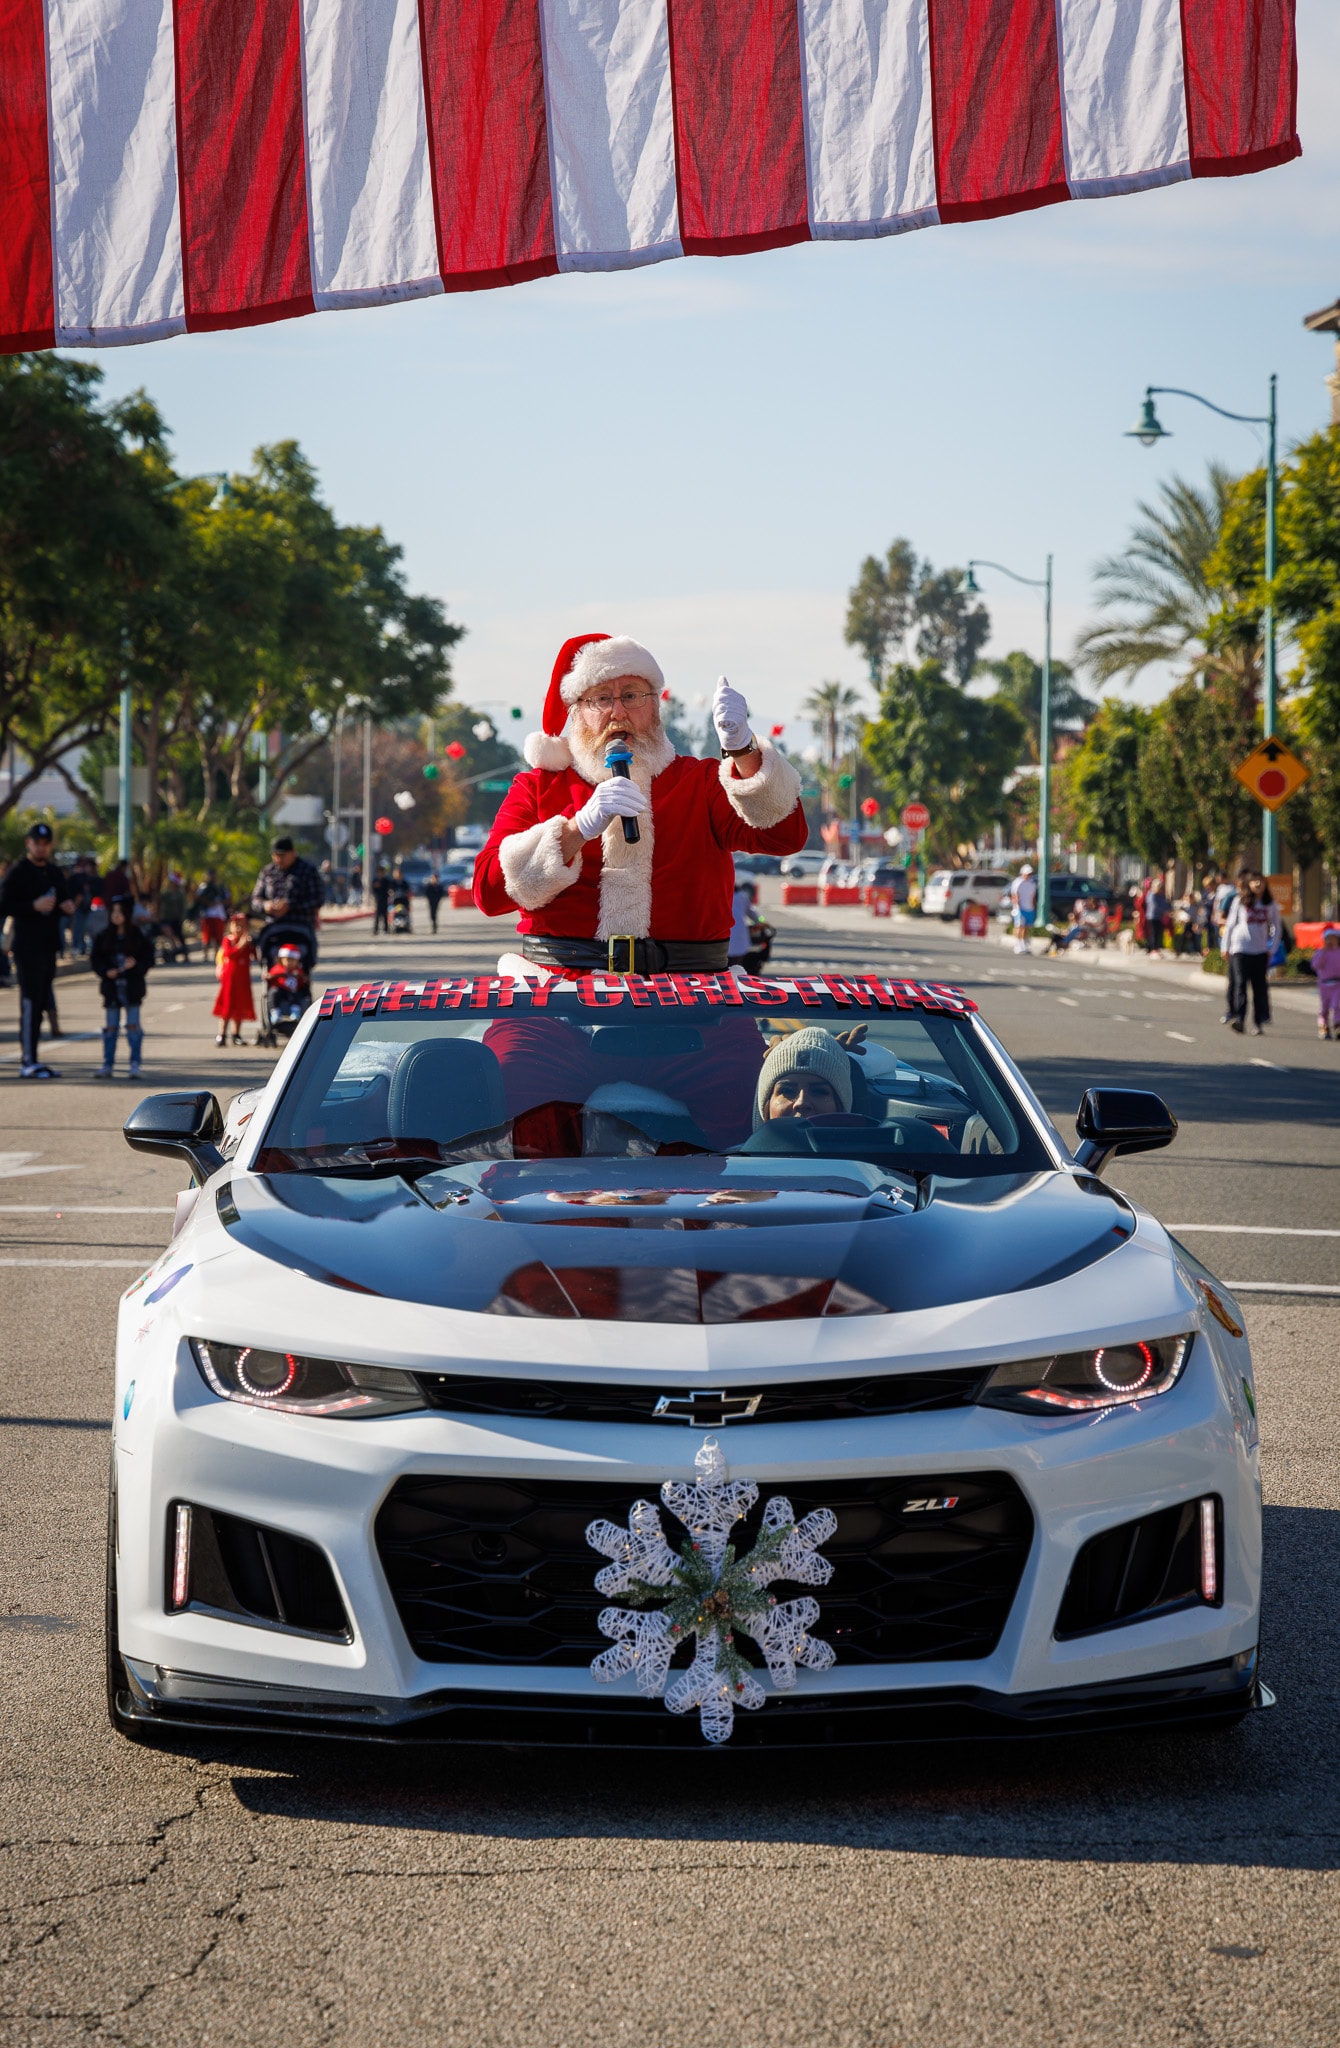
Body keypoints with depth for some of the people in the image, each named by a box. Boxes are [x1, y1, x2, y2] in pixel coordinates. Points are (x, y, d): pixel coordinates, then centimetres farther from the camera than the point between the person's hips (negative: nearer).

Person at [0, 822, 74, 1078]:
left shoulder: (54, 872, 16)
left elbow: (64, 901, 27)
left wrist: (69, 906, 3)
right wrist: (34, 906, -22)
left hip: (49, 946, 8)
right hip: (27, 947, -8)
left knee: (40, 1003, 10)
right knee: (30, 1002, -10)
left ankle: (30, 1057, 17)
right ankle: (28, 1062, -10)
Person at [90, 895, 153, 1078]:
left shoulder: (137, 936, -1)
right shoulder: (103, 936, 4)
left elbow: (148, 957, 0)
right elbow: (94, 958, 4)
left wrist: (136, 965, -18)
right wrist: (106, 972, -12)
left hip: (132, 987, -2)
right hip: (111, 986, 2)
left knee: (133, 1025, -1)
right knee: (110, 1027, 5)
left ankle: (135, 1065, 4)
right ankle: (107, 1064, 11)